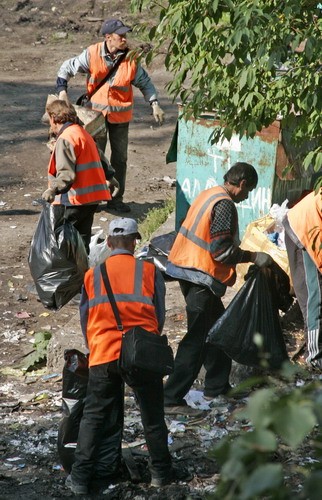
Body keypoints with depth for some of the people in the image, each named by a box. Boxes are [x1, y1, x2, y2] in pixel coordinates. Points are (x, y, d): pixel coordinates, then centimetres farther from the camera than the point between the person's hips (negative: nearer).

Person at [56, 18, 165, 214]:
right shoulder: (92, 54, -14)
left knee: (120, 158, 11)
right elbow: (67, 68, -3)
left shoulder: (131, 59, -9)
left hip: (120, 115, 2)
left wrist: (155, 105, -7)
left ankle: (116, 199, 22)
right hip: (96, 112, -2)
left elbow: (145, 82, 2)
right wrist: (62, 91, -12)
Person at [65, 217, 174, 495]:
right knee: (152, 414, 14)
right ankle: (160, 470, 22)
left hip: (103, 356, 1)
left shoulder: (92, 275, 6)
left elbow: (84, 319, 14)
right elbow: (160, 316, 7)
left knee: (95, 415, 10)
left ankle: (82, 477, 8)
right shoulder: (150, 271, 2)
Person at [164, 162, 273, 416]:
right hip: (201, 276, -10)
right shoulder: (225, 205, -17)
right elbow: (222, 250, -20)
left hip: (185, 268, 10)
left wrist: (245, 254, 24)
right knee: (196, 338, -7)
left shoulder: (208, 195, 12)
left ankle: (217, 386, 29)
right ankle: (172, 399, -7)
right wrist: (254, 257, -10)